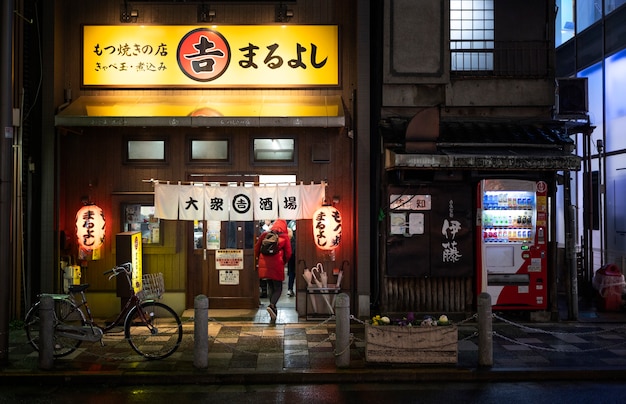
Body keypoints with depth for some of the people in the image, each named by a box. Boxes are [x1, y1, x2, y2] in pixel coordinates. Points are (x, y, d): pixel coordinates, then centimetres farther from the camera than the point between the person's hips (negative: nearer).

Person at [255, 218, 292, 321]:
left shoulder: (265, 234, 8)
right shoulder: (284, 237, 0)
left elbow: (256, 248, 10)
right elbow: (288, 253, 1)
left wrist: (259, 259, 25)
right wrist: (283, 262, 18)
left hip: (264, 264, 4)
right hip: (277, 264, -3)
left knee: (270, 286, 19)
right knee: (278, 288, 5)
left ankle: (273, 309, 21)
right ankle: (272, 305, -21)